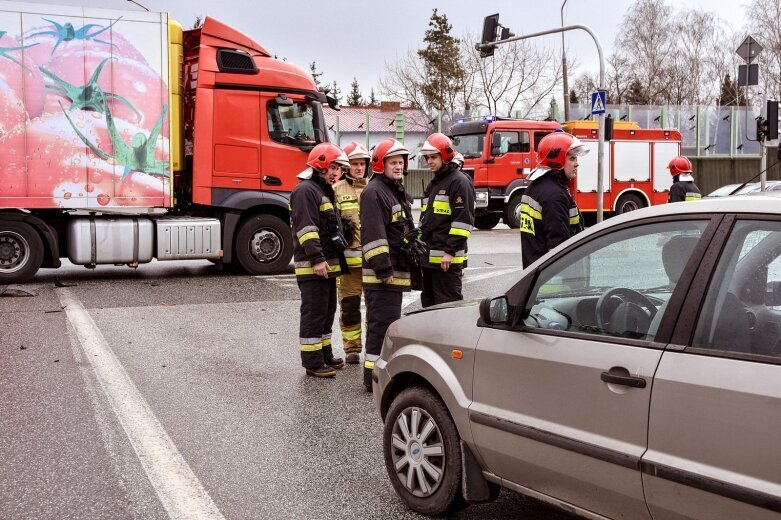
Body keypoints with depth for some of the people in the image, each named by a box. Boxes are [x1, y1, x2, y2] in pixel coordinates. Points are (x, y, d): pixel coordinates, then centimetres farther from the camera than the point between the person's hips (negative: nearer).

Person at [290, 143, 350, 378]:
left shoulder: (325, 190, 20)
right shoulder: (305, 190, -13)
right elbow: (305, 228, -22)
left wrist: (337, 257, 25)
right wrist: (316, 259, -26)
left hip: (328, 263, 10)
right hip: (312, 265, -10)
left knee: (327, 312, 17)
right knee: (314, 313, -6)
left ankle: (325, 355, 27)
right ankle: (312, 362, -1)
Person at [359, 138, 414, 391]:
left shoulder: (399, 192, 18)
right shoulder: (374, 192, -13)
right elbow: (373, 234, -21)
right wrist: (384, 269, -22)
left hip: (396, 271, 10)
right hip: (380, 274, -10)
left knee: (390, 322, 17)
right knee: (382, 323, -10)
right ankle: (374, 376, -6)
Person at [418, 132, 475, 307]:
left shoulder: (459, 181, -8)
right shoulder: (433, 184, 21)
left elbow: (463, 220, -16)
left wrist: (451, 251, -20)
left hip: (447, 260, -9)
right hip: (428, 258, 9)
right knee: (429, 305, 14)